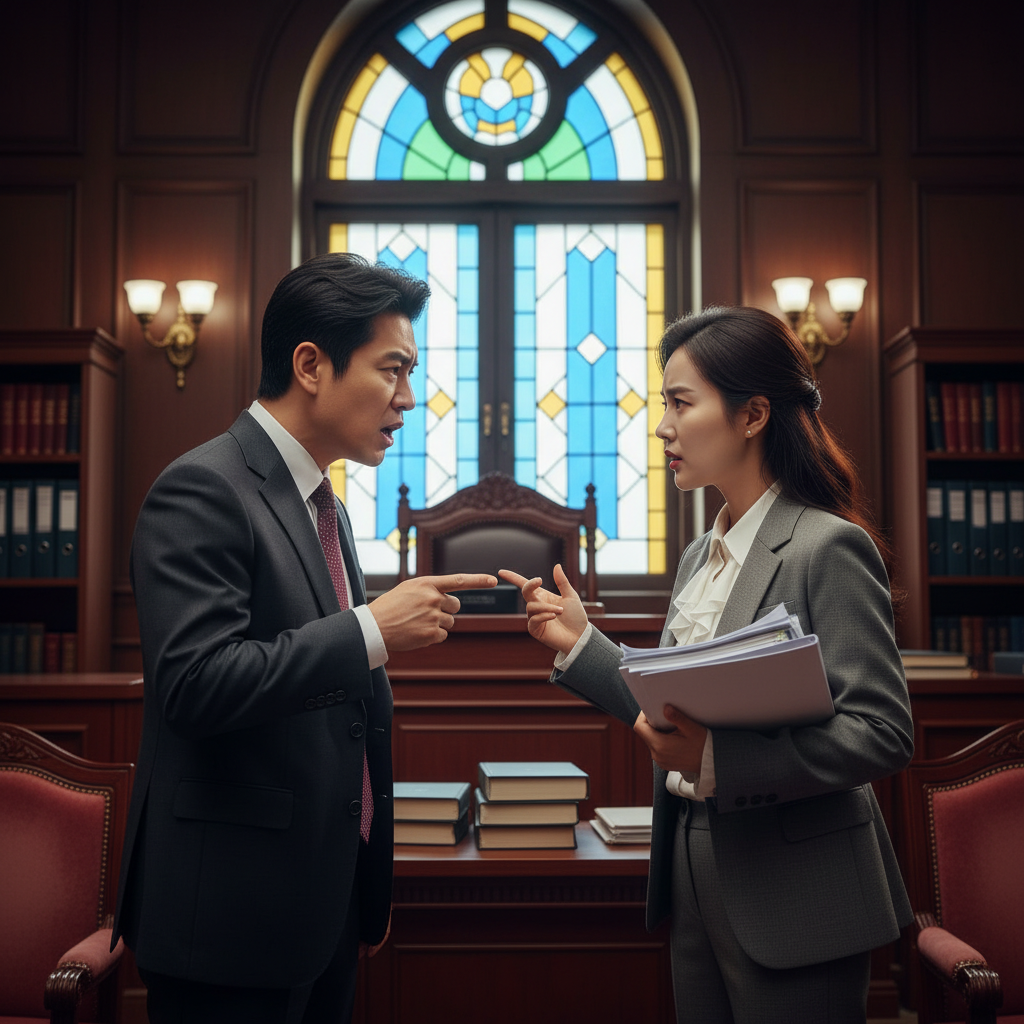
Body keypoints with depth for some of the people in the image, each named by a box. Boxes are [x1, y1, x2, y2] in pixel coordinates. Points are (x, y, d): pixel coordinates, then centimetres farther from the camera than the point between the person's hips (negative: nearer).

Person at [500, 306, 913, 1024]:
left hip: (792, 899, -8)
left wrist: (719, 761, -29)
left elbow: (883, 734, -21)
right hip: (697, 879, 8)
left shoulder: (829, 547, -15)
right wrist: (579, 645, 5)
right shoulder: (700, 556, 11)